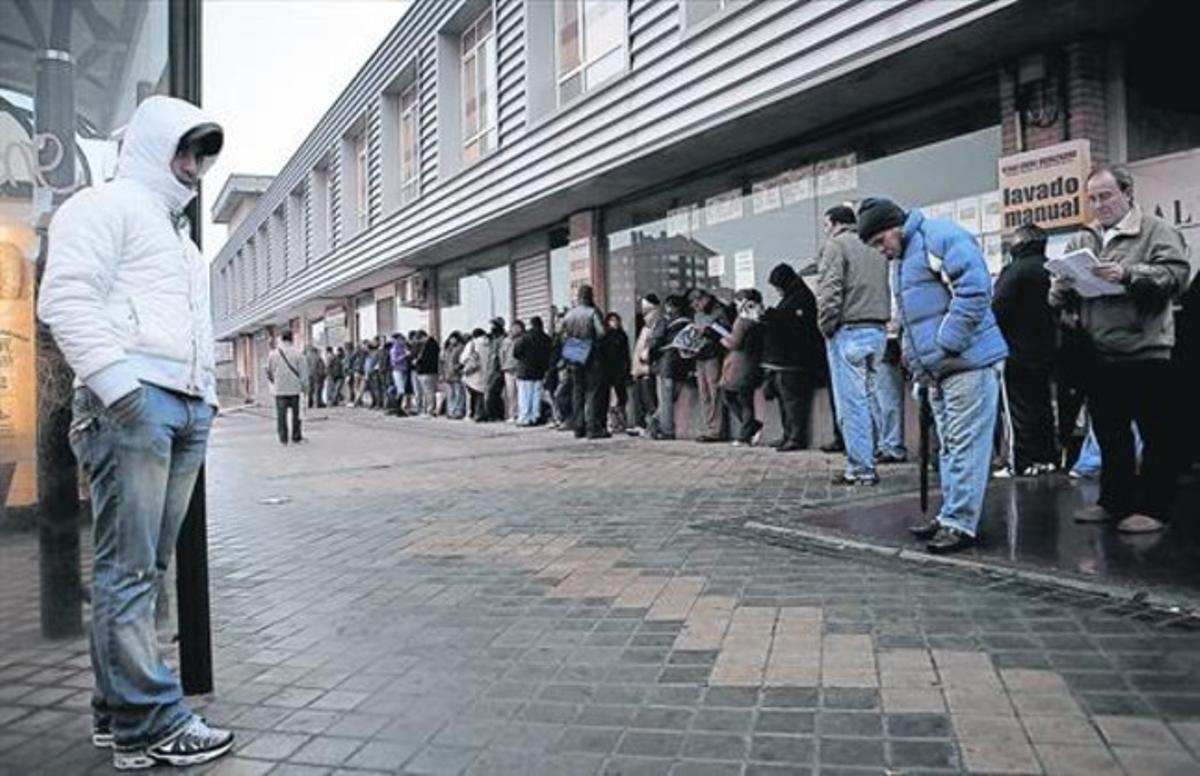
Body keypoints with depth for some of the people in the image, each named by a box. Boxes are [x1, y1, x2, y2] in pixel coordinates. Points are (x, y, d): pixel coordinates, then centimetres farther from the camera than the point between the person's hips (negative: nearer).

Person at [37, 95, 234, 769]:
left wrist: (207, 396, 19)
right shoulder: (107, 206, 4)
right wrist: (116, 383, -18)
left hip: (188, 408, 8)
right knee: (130, 568, -7)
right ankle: (151, 724, -4)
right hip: (131, 400, -8)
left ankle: (118, 713, 14)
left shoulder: (183, 239, 31)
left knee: (147, 568, 8)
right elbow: (66, 298, -9)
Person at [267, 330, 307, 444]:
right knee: (295, 413, 10)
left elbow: (269, 371, 6)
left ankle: (283, 438, 4)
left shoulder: (273, 354, -3)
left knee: (281, 414, 5)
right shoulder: (297, 353, -6)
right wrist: (304, 385, 6)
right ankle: (296, 437, 12)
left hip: (279, 389, 0)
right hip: (294, 388, 0)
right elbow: (303, 370, -4)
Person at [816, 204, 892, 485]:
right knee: (868, 397, 13)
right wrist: (879, 319, 12)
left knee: (852, 401, -4)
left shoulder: (835, 245, -5)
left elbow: (829, 292, -14)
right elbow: (886, 289, 12)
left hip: (849, 332, -7)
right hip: (878, 331, 8)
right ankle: (866, 461, 18)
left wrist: (826, 326, -4)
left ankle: (860, 469, -3)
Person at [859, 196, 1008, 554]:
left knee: (965, 444, -7)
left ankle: (960, 522, -3)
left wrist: (945, 345, -19)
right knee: (949, 446, 14)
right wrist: (915, 355, 15)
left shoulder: (939, 236, -8)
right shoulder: (904, 261, 22)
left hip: (969, 362, -10)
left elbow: (974, 288, -19)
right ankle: (951, 515, 23)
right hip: (939, 369, 10)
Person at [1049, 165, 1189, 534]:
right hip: (1100, 355, 6)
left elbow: (1177, 273, -15)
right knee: (1109, 434, 14)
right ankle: (1114, 501, 25)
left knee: (1156, 435, 1)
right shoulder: (1088, 240, 16)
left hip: (1146, 351, -6)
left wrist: (1128, 274, -25)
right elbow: (1071, 298, 18)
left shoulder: (1155, 230, -1)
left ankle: (1154, 508, 10)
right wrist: (1060, 290, -3)